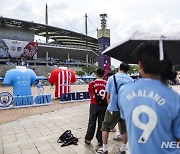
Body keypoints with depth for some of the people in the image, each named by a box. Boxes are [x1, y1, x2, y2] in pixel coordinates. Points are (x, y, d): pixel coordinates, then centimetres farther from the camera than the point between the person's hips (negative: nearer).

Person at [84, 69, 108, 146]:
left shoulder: (91, 83, -6)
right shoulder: (106, 84, -6)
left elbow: (90, 94, 6)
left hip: (94, 105, 0)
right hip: (103, 105, 0)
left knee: (92, 122, 12)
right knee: (101, 123, 9)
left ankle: (88, 139, 22)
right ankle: (100, 141, 18)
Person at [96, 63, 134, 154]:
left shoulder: (112, 78, -3)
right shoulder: (131, 80, 0)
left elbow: (108, 95, -1)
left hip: (113, 108, -2)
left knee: (105, 127, 13)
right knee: (125, 129, 17)